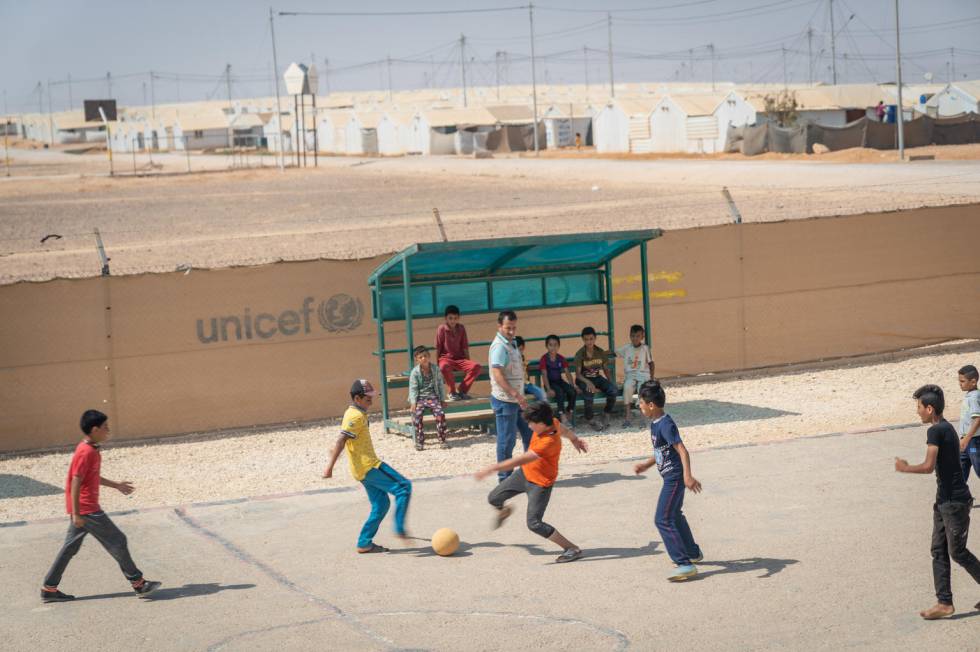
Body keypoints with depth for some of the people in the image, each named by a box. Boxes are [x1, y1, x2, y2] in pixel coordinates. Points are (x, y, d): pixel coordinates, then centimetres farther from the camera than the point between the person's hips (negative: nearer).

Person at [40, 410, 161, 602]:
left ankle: (49, 588, 16)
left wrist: (116, 485, 29)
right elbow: (76, 482, -22)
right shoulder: (86, 452, -19)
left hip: (82, 509, 10)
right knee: (117, 541, -2)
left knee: (70, 547, 13)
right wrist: (76, 514, -22)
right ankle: (138, 583, 5)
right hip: (87, 509, -10)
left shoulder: (92, 449, 11)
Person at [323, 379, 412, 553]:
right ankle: (399, 529, -9)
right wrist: (330, 467, -26)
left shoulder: (352, 413, 15)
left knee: (381, 504, 12)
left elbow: (341, 441, 26)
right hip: (369, 466, -10)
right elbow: (341, 441, -22)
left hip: (364, 469, 10)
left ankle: (364, 543, 12)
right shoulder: (357, 416, -15)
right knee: (403, 487, -8)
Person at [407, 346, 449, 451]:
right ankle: (419, 441, -17)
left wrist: (443, 400, 4)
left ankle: (442, 440, -15)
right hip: (420, 398, -1)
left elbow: (440, 385, 10)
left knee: (440, 413, -25)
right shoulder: (415, 372, 0)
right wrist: (413, 403, -12)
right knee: (417, 415, -28)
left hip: (433, 397, 1)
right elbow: (413, 388, -2)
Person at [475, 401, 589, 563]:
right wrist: (574, 439, 34)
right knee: (494, 499, 15)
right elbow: (563, 429, 11)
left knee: (534, 524, -12)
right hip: (525, 472, 9)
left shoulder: (549, 442, -38)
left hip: (540, 484, -9)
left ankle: (573, 549, -3)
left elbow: (520, 460, -40)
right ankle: (504, 511, 54)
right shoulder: (552, 422, -14)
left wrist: (491, 469, -40)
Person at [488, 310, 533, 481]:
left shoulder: (511, 344, 14)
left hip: (516, 399, 10)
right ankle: (505, 477, 7)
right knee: (507, 440, -2)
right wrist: (515, 394, -31)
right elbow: (497, 375, -25)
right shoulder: (499, 346, -16)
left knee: (529, 434, 14)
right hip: (505, 400, -10)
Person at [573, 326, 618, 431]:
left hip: (597, 378, 4)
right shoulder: (580, 354, -12)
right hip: (584, 379, -4)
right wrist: (588, 382, -34)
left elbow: (605, 369, 9)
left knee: (614, 390, -23)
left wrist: (609, 382, -8)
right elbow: (578, 373, -17)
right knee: (589, 391, -38)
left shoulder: (600, 352, 0)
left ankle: (606, 414, 1)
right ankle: (590, 418, -17)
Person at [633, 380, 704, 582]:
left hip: (674, 477, -11)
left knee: (663, 519, -12)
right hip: (671, 477, 11)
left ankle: (685, 564, -12)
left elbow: (682, 450, -28)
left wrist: (688, 476, -37)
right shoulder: (655, 423, 9)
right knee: (674, 516, 26)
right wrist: (646, 465, 24)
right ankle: (693, 553, 44)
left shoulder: (665, 425, -21)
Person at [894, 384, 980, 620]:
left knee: (958, 552, -1)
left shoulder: (936, 431, -18)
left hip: (954, 501, -10)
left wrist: (905, 468, -8)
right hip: (945, 500, 10)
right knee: (939, 551, 8)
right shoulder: (947, 428, 12)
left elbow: (929, 466, -24)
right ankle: (944, 603, 9)